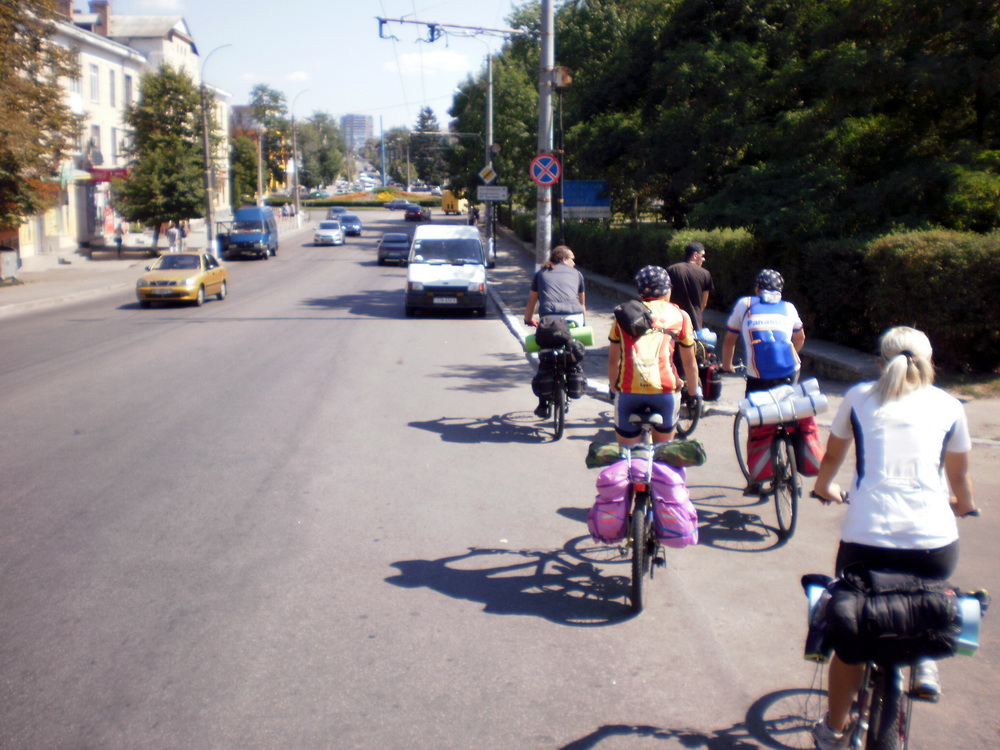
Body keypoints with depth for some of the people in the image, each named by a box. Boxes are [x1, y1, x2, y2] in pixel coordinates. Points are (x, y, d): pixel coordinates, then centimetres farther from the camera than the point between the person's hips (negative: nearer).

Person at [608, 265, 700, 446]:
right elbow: (689, 363, 18)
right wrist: (694, 391, 31)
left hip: (628, 391, 0)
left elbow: (613, 361, 19)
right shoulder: (680, 316, 13)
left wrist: (614, 389, 32)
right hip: (665, 390, 0)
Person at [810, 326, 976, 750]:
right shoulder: (948, 405, 14)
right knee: (929, 589, 37)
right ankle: (925, 662, 32)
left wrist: (824, 487, 49)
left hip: (866, 538, 0)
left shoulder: (859, 397, 13)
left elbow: (832, 457, 27)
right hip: (934, 542, 1)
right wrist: (963, 505, 49)